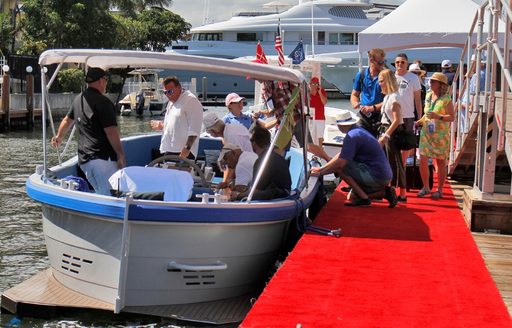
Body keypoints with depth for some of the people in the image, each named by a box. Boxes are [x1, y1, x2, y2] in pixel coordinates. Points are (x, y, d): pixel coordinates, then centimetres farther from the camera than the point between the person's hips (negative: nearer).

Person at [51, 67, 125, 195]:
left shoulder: (78, 99, 17)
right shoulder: (103, 102, -10)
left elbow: (67, 120, 34)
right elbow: (111, 131, -16)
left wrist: (59, 137, 49)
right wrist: (121, 155, -12)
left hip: (84, 160, 9)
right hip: (103, 157, -9)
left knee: (102, 194, 13)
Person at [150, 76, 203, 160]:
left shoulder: (191, 100, -10)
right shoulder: (172, 102, 20)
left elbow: (194, 129, -17)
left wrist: (187, 148, -23)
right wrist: (162, 126, 13)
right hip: (168, 151, 9)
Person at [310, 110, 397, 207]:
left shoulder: (352, 136, -16)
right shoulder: (359, 131, 16)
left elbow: (340, 162, -20)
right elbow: (341, 155, 19)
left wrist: (320, 172, -9)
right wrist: (321, 168, 15)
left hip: (376, 177, -10)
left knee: (338, 166, -10)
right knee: (352, 196, 21)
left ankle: (363, 198, -9)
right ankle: (384, 192, 8)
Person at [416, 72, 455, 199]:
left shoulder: (446, 99, -8)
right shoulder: (428, 96, 10)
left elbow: (452, 117, -12)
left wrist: (438, 117, -24)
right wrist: (418, 122, 9)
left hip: (441, 135, -5)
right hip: (426, 133, 5)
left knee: (441, 163, 4)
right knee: (422, 161, 1)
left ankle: (439, 190, 14)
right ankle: (426, 187, 16)